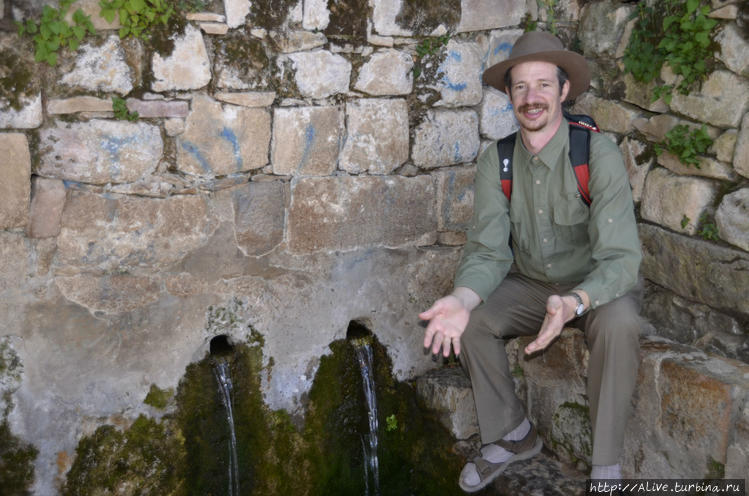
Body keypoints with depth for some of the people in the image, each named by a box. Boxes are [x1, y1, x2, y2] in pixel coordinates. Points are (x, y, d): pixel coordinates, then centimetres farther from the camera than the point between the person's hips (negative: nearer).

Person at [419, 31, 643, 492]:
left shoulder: (598, 155, -22)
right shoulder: (497, 162, -9)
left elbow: (620, 257, -26)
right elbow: (488, 250, -13)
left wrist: (573, 304, -46)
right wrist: (462, 298, -35)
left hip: (598, 286, -3)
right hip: (531, 283, 4)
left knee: (618, 324, -35)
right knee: (470, 320, -19)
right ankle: (512, 437, 3)